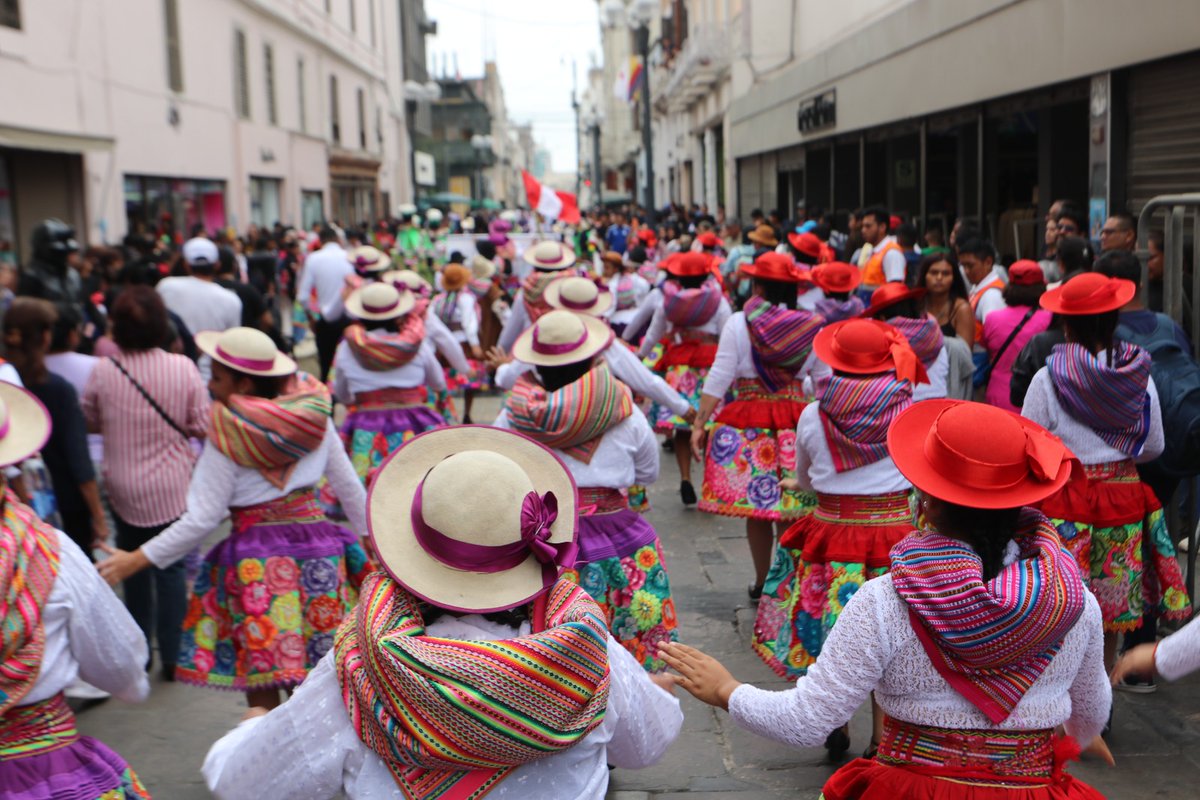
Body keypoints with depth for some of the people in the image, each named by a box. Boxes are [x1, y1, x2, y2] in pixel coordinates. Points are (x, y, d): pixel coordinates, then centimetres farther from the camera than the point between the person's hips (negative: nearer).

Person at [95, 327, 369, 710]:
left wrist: (136, 560, -2)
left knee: (261, 683, 6)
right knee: (315, 683, 12)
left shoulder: (227, 436, -11)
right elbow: (349, 486, 10)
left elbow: (202, 520, -10)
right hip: (317, 545, 5)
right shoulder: (314, 414, 3)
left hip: (256, 556, -4)